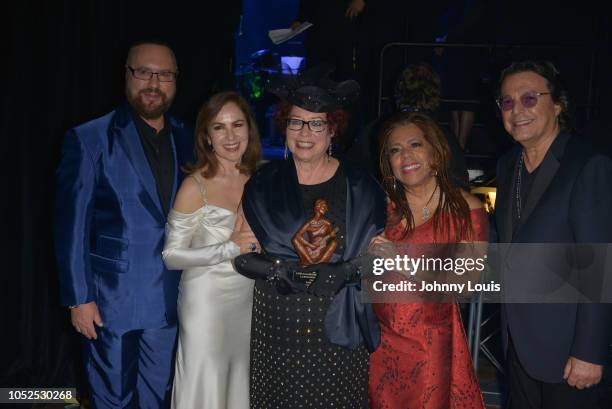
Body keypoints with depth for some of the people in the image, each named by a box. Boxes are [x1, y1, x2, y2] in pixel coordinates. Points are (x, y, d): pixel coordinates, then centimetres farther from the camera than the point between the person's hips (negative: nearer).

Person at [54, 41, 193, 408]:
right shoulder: (89, 139, -9)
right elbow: (72, 225, -9)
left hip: (169, 299, 4)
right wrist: (79, 297, -11)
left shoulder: (187, 139, 4)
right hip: (112, 297, -3)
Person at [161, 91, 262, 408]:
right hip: (207, 301, -5)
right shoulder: (196, 186, -15)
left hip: (248, 298, 5)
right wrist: (231, 248, -20)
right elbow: (171, 256, -14)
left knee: (241, 383, 18)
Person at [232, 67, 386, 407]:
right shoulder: (264, 184, 2)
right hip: (278, 322, 1)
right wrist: (279, 270, -13)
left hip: (338, 324, 0)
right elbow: (242, 255, 1)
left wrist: (347, 271, -13)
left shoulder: (358, 186, 0)